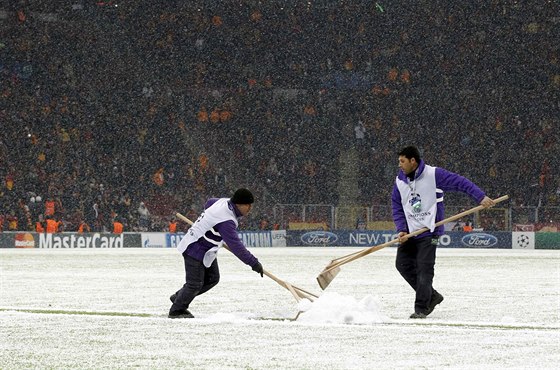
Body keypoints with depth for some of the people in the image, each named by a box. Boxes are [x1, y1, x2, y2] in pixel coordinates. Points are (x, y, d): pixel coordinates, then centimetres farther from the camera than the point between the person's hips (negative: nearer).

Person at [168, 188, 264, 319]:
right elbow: (235, 246, -35)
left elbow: (209, 203, 19)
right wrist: (254, 263, -32)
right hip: (195, 249, -10)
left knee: (212, 278, 13)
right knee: (195, 284, -4)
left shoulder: (225, 202, -3)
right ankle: (176, 311, 14)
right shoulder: (226, 221, -32)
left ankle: (179, 297, 27)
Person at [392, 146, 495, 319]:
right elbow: (397, 208, 8)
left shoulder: (434, 175, -10)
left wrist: (480, 197, -19)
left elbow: (460, 182, -10)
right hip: (409, 232, 6)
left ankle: (421, 308, -6)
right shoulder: (400, 181, 7)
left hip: (429, 231, -6)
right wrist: (401, 230, -6)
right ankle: (431, 295, 15)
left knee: (424, 269, -11)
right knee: (403, 264, 1)